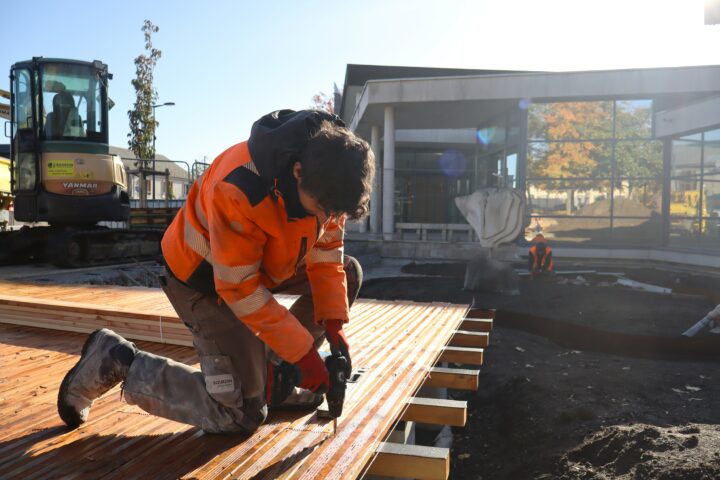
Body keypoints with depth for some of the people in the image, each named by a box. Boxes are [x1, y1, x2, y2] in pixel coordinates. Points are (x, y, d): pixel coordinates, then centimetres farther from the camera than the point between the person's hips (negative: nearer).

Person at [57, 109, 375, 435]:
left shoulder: (324, 176, -18)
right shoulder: (238, 192, -39)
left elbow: (326, 250, -7)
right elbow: (241, 288, -31)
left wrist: (333, 324, -15)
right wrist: (303, 352, -27)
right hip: (205, 276, -7)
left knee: (348, 274, -1)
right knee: (238, 415, -5)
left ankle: (274, 375, 10)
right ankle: (117, 361, 7)